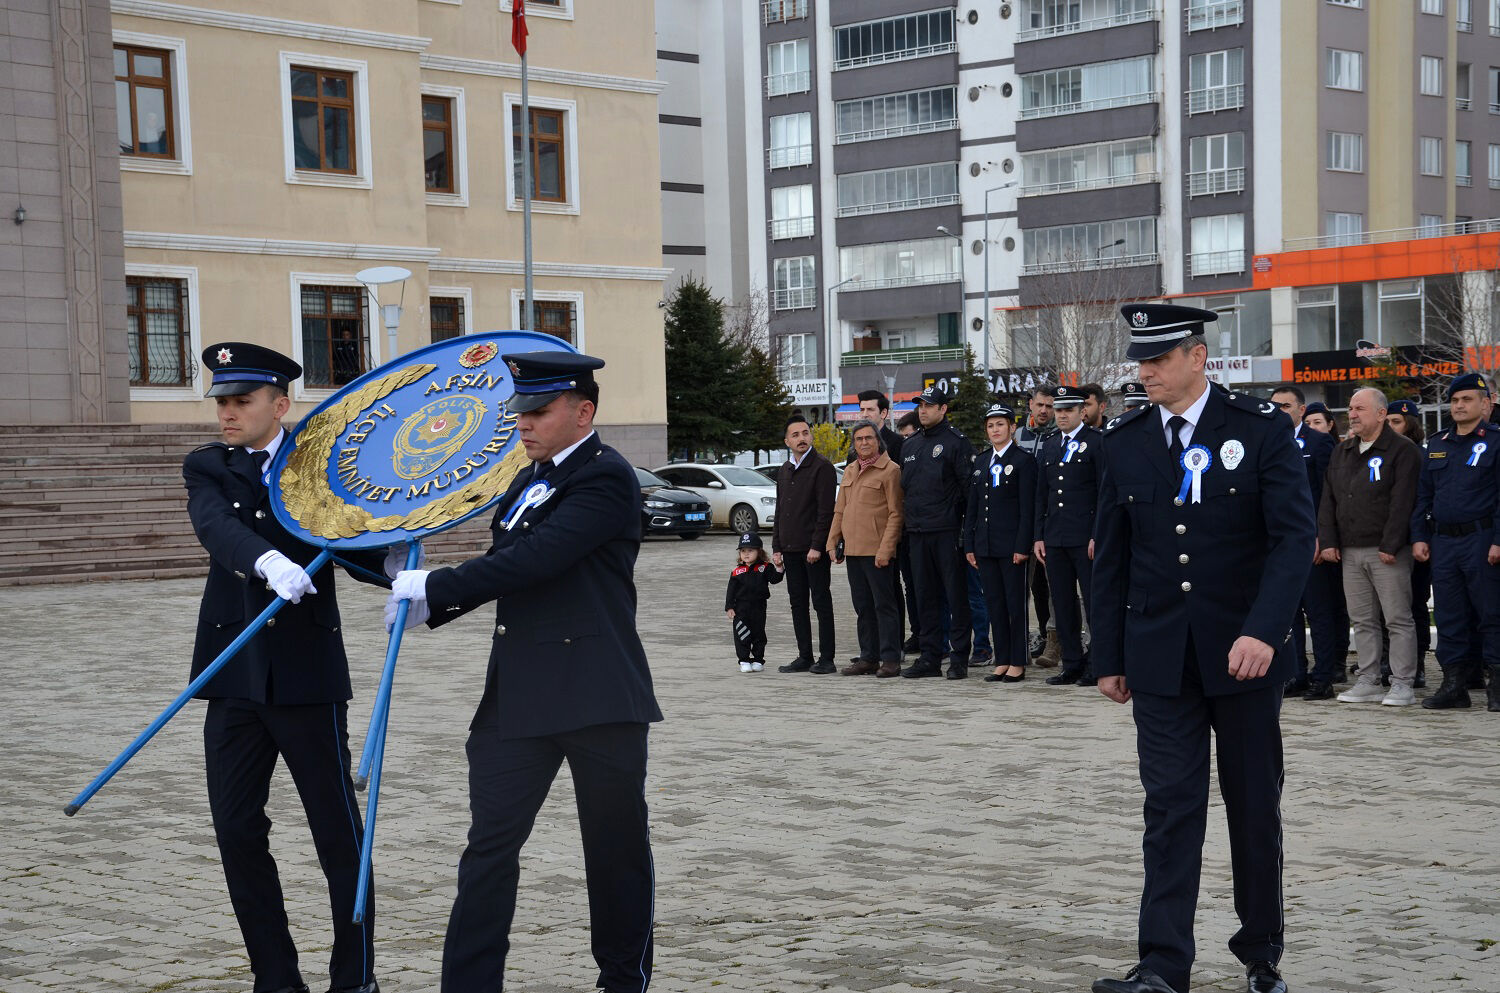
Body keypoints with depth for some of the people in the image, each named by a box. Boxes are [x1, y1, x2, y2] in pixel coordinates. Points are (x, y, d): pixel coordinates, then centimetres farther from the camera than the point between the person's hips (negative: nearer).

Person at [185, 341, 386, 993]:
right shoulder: (207, 469, 6)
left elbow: (362, 553, 1)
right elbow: (217, 526, -15)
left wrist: (399, 561, -23)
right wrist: (267, 562, -35)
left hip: (307, 674, -3)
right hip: (234, 672, 3)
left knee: (338, 832, 1)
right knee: (236, 831, 5)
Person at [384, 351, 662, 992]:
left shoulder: (606, 477, -12)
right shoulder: (528, 481, 16)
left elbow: (535, 558, -21)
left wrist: (435, 588, -16)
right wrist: (430, 608, 6)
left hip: (599, 697, -7)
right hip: (518, 694, 7)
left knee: (616, 845, 7)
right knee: (490, 844, 2)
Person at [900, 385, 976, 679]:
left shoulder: (956, 442, -5)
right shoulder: (910, 445, 16)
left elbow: (969, 485, -9)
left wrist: (967, 526, -13)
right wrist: (907, 512, 15)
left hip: (948, 531, -7)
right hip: (918, 533, 7)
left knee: (956, 594, -3)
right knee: (925, 596, 9)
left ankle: (959, 658, 1)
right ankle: (930, 657, 15)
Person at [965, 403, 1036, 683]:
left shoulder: (1023, 461, -3)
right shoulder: (981, 463, 14)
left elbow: (1027, 507, -9)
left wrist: (1022, 546, -15)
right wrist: (969, 544, 9)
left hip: (1012, 544, -6)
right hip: (986, 544, 6)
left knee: (1016, 604, -1)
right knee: (994, 604, 8)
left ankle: (1018, 663, 4)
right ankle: (1002, 661, 14)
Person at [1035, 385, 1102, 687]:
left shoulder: (1097, 443, -3)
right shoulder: (1049, 447, 16)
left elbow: (1105, 493, -8)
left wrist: (1098, 536, -13)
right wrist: (1038, 536, 11)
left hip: (1085, 537, -6)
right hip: (1054, 538, 6)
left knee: (1093, 602, -3)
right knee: (1063, 605, 8)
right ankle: (1072, 665, 14)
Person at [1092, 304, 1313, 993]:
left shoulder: (1262, 428, -5)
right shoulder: (1124, 442, 5)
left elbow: (1294, 536, -12)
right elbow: (1111, 560, 9)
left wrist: (1264, 630, -24)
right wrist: (1109, 657, 8)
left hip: (1244, 651, -2)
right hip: (1161, 658, 2)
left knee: (1255, 808, 9)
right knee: (1170, 808, -2)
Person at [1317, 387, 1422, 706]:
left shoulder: (1402, 451, -4)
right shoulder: (1341, 452, 17)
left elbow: (1402, 503, -12)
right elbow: (1328, 500, 16)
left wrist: (1390, 545, -17)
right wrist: (1328, 541, 6)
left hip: (1387, 552, -7)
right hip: (1350, 552, 7)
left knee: (1398, 619, -4)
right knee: (1362, 620, 9)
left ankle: (1402, 685, -1)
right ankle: (1368, 682, 14)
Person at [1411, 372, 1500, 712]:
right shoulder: (1436, 444, 14)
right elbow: (1423, 495, 16)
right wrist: (1419, 537, 8)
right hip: (1443, 541, 5)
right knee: (1449, 616, 7)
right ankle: (1454, 684, 13)